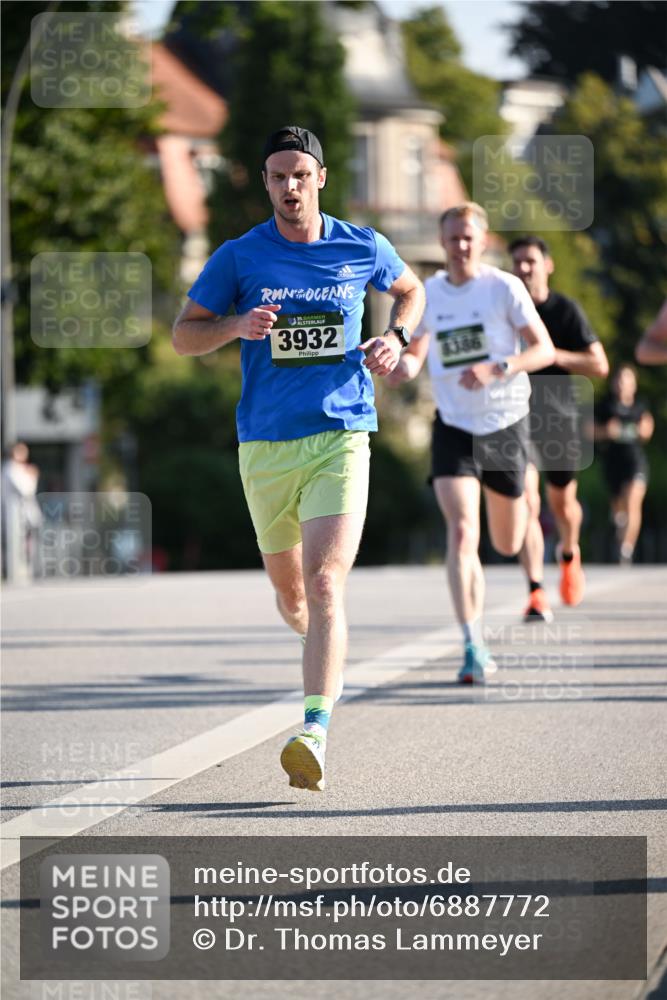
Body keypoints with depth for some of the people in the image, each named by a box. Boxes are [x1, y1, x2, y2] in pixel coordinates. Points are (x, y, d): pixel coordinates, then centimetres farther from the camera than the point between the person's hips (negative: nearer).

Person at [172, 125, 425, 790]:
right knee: (288, 591, 14)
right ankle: (324, 652, 49)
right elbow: (183, 335, 6)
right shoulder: (238, 258, 1)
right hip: (265, 445, 2)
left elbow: (411, 292, 24)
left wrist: (396, 338, 3)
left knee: (325, 584, -18)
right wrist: (237, 326, -14)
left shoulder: (363, 249, 3)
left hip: (340, 440, -2)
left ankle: (315, 732, -27)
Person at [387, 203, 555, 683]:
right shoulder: (428, 294, 1)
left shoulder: (504, 288, -9)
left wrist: (496, 369, -26)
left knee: (507, 545, 14)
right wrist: (403, 365, -13)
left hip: (505, 423, -1)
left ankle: (526, 510, 54)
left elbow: (545, 350, -10)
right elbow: (416, 351, 11)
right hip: (454, 427, 1)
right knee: (462, 532, -18)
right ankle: (474, 647, -18)